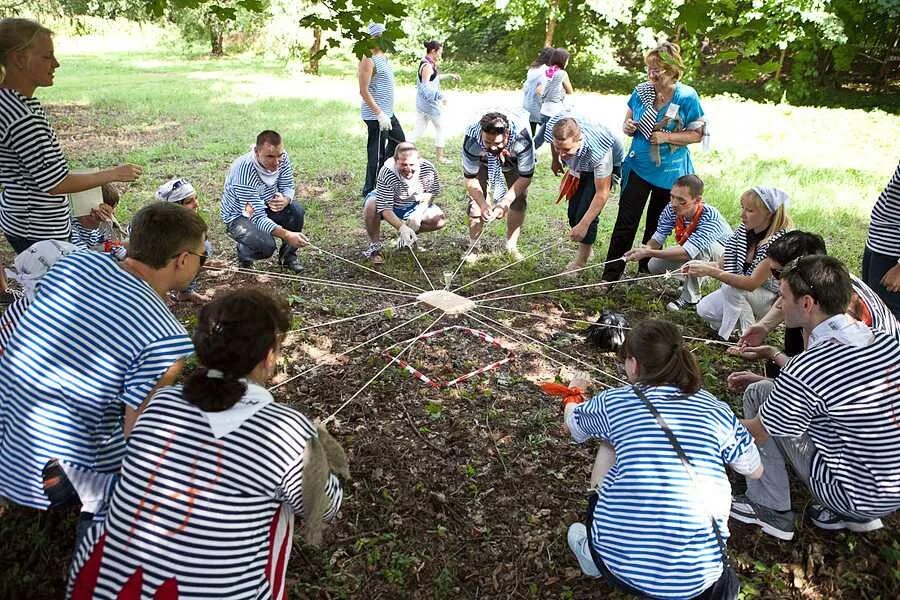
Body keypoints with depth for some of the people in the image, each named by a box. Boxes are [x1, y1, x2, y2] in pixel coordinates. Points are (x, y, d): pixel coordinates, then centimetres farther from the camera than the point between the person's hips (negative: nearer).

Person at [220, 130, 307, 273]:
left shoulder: (282, 158, -18)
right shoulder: (244, 171, -36)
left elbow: (288, 187, -4)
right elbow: (257, 217, -36)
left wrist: (285, 199, -31)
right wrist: (286, 235, -51)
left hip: (266, 206, 6)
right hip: (240, 216, -6)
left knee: (296, 210, -22)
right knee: (266, 246, -30)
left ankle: (288, 255, 1)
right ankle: (244, 251, 8)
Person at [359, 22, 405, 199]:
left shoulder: (384, 57, 13)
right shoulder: (369, 60, -16)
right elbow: (364, 91, -20)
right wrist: (380, 114, -24)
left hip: (388, 113, 10)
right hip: (376, 115, -10)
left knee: (399, 141, 19)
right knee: (377, 153, -2)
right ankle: (370, 192, 11)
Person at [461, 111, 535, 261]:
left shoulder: (521, 138, -43)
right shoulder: (471, 139, -41)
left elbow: (525, 177, -34)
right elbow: (470, 178, -30)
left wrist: (506, 201, -43)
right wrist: (483, 204, -44)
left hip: (514, 162, 0)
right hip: (483, 162, 0)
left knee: (519, 200, -10)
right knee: (476, 200, -12)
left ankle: (511, 246, 8)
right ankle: (473, 246, 4)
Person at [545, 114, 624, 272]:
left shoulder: (598, 151, -46)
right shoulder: (553, 126, -32)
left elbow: (602, 194, -39)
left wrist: (584, 225, -41)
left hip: (609, 165, -6)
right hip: (580, 166, 6)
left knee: (585, 212, -16)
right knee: (573, 212, 4)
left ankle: (582, 260, 3)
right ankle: (586, 250, 27)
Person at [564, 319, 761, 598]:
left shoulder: (614, 401, -3)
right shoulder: (715, 409, 1)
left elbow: (572, 421, 20)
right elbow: (755, 470, 17)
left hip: (624, 569, -2)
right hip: (700, 577, 2)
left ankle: (593, 554, 26)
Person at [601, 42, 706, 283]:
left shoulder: (687, 96, -11)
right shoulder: (642, 91, -3)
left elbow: (696, 134, -8)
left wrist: (666, 137, -22)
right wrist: (627, 127, -14)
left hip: (669, 171, -1)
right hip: (639, 166, 1)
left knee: (657, 224, 14)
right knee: (626, 222, -3)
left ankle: (645, 271, 31)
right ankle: (610, 276, 1)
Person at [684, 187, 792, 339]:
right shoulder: (744, 230, -7)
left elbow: (752, 283, -31)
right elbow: (723, 264, 0)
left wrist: (710, 271, -35)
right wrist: (702, 264, -22)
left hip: (774, 299, -7)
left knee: (732, 289, -32)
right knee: (704, 310, -10)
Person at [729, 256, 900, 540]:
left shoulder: (805, 371, -27)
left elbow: (754, 434, -12)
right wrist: (776, 356, 19)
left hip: (859, 495, -7)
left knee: (758, 394, -5)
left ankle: (770, 509, 10)